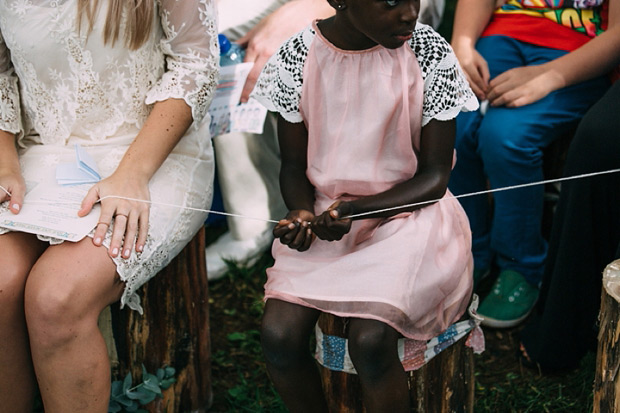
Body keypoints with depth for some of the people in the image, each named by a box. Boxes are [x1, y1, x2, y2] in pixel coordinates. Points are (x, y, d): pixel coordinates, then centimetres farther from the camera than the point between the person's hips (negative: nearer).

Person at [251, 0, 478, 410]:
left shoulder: (430, 54, -10)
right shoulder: (297, 58, -6)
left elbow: (434, 176, -7)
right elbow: (294, 163, 6)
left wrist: (354, 211, -21)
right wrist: (302, 212, -16)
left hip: (406, 210, -2)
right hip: (325, 211, 3)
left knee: (369, 340, -26)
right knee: (278, 335, -20)